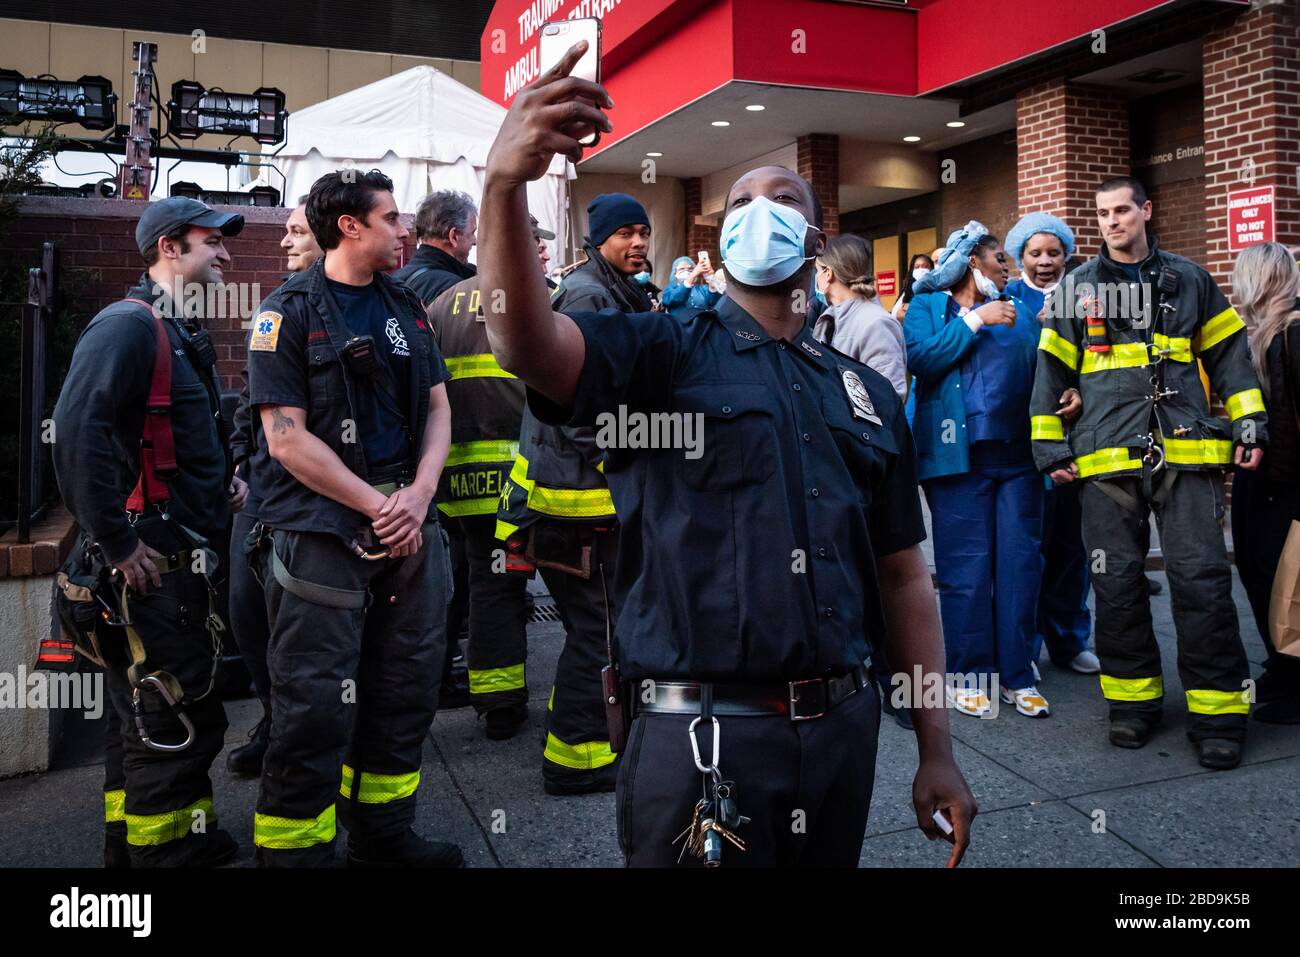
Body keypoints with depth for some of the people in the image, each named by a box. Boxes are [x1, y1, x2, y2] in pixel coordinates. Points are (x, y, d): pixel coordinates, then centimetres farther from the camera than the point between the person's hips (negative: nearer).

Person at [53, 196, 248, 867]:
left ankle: (131, 846, 34)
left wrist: (224, 480, 12)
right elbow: (77, 430, -27)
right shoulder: (129, 324, -14)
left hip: (180, 555, 10)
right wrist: (117, 544, -24)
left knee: (148, 721, 19)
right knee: (179, 723, -3)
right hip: (148, 561, -10)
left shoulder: (184, 334, 17)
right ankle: (167, 851, 11)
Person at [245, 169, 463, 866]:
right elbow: (287, 439, -12)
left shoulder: (406, 307, 13)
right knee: (315, 708, -2)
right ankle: (294, 850, 15)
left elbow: (437, 409, 10)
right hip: (323, 531, -6)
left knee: (405, 692, 14)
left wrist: (418, 495, -6)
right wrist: (377, 505, -14)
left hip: (409, 525, 7)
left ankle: (383, 835, 31)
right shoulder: (289, 312, -5)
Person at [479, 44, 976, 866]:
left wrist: (937, 749, 8)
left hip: (844, 727, 5)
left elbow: (903, 576, 10)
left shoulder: (869, 394, 11)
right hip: (703, 735, -4)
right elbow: (528, 345, -21)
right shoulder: (663, 355, -1)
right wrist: (506, 183, -38)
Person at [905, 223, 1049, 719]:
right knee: (966, 567, -1)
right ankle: (968, 673, 11)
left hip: (1018, 452, 4)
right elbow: (920, 358, -11)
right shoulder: (928, 306, 8)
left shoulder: (1017, 311, 20)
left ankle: (1016, 673, 14)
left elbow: (1041, 371, 13)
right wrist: (975, 320, -9)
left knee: (1020, 563, 4)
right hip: (959, 453, -4)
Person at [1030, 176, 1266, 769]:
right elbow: (1052, 370, 9)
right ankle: (1133, 699, 20)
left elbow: (1228, 355, 14)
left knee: (1202, 580, -4)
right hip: (1106, 458, 1)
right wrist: (1050, 447, 3)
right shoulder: (1077, 288, 11)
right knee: (1117, 583, 5)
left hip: (1187, 453, 0)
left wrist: (1250, 423, 6)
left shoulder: (1189, 280, 13)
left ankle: (1217, 711, 7)